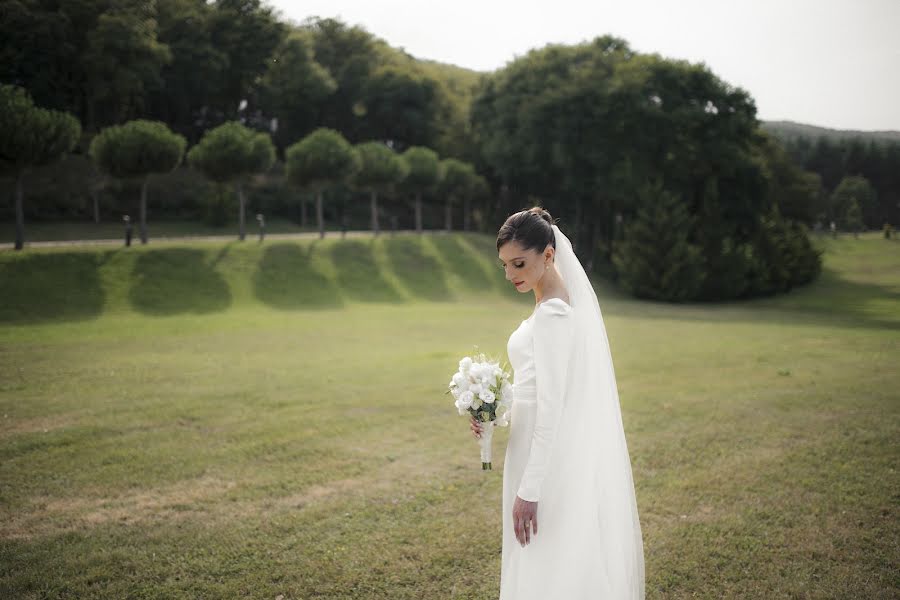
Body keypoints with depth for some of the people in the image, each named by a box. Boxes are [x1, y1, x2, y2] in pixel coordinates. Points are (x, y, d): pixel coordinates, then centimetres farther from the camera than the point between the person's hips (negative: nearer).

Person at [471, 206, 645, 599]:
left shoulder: (552, 313, -20)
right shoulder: (556, 303, 10)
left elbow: (552, 406, -23)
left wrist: (529, 489, -22)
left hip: (549, 460, -10)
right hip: (542, 451, 10)